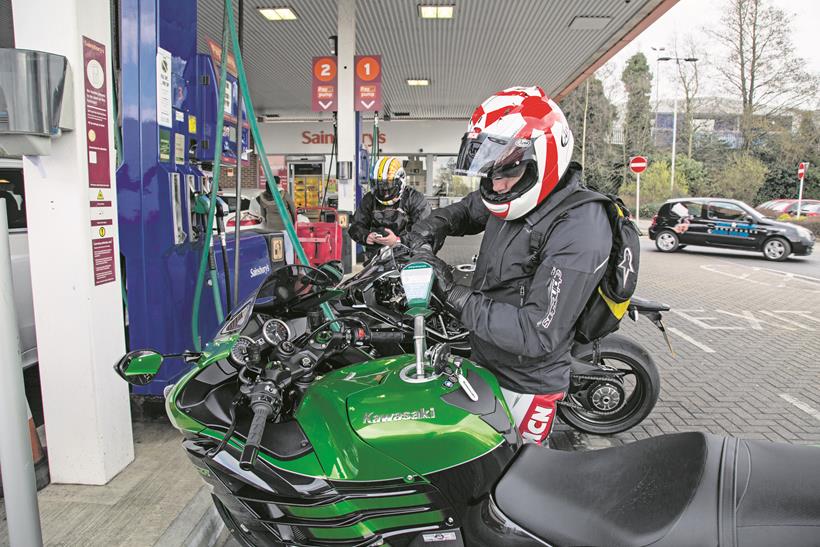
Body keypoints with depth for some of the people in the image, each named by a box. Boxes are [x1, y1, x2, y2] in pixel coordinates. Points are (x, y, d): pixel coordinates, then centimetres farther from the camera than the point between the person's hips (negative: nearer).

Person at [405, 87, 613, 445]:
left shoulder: (579, 232, -29)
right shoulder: (518, 197, -3)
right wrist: (432, 226, -5)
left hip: (522, 389, -8)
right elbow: (467, 209, 18)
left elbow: (538, 334, -31)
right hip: (483, 364, 8)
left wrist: (455, 297, -29)